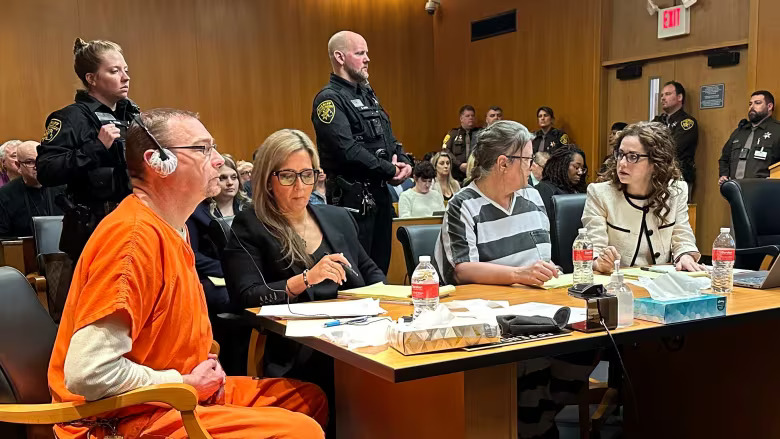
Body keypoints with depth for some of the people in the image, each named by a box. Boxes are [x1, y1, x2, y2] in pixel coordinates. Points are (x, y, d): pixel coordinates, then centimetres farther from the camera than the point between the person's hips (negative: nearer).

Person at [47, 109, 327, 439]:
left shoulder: (171, 227, 7)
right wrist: (186, 383, -16)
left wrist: (202, 374, 0)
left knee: (310, 399, 12)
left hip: (182, 395, 10)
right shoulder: (135, 235, -23)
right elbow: (89, 374, -29)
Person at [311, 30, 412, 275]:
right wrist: (390, 171, -13)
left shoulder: (367, 95, 17)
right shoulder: (329, 99, -11)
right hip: (352, 198, -9)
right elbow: (347, 150, -22)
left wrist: (404, 163, 0)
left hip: (380, 193, 9)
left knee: (380, 268, 15)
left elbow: (389, 139, 21)